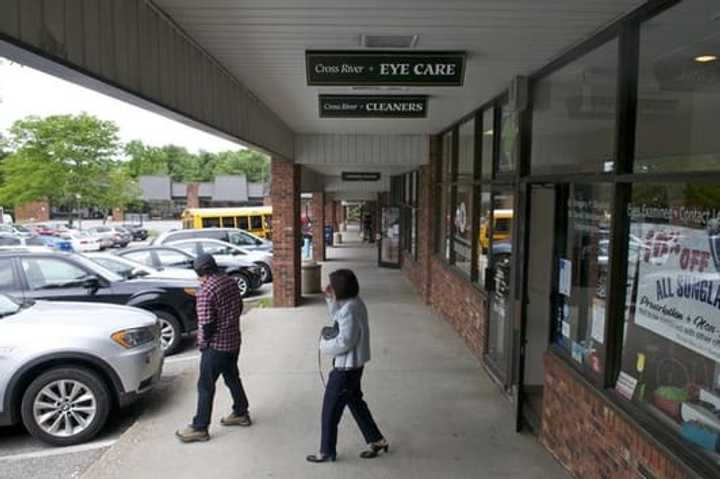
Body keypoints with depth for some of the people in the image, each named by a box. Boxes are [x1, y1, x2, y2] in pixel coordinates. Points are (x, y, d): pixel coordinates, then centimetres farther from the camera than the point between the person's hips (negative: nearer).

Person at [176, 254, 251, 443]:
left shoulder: (206, 290, -22)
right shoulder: (230, 281, 3)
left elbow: (206, 323, -23)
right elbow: (239, 308, 12)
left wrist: (203, 342, -7)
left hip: (216, 345, -8)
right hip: (234, 340, 8)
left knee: (206, 386, 3)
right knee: (232, 378, 22)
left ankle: (200, 428, 12)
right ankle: (241, 413, 35)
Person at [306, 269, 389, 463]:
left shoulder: (349, 310, -27)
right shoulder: (354, 303, 3)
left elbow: (344, 342, -27)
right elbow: (338, 318, 18)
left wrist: (324, 345, -10)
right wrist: (331, 299, 7)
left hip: (346, 368, -9)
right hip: (354, 365, 9)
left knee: (330, 409, 7)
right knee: (356, 403, 23)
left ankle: (326, 452, 23)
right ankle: (377, 440, 33)